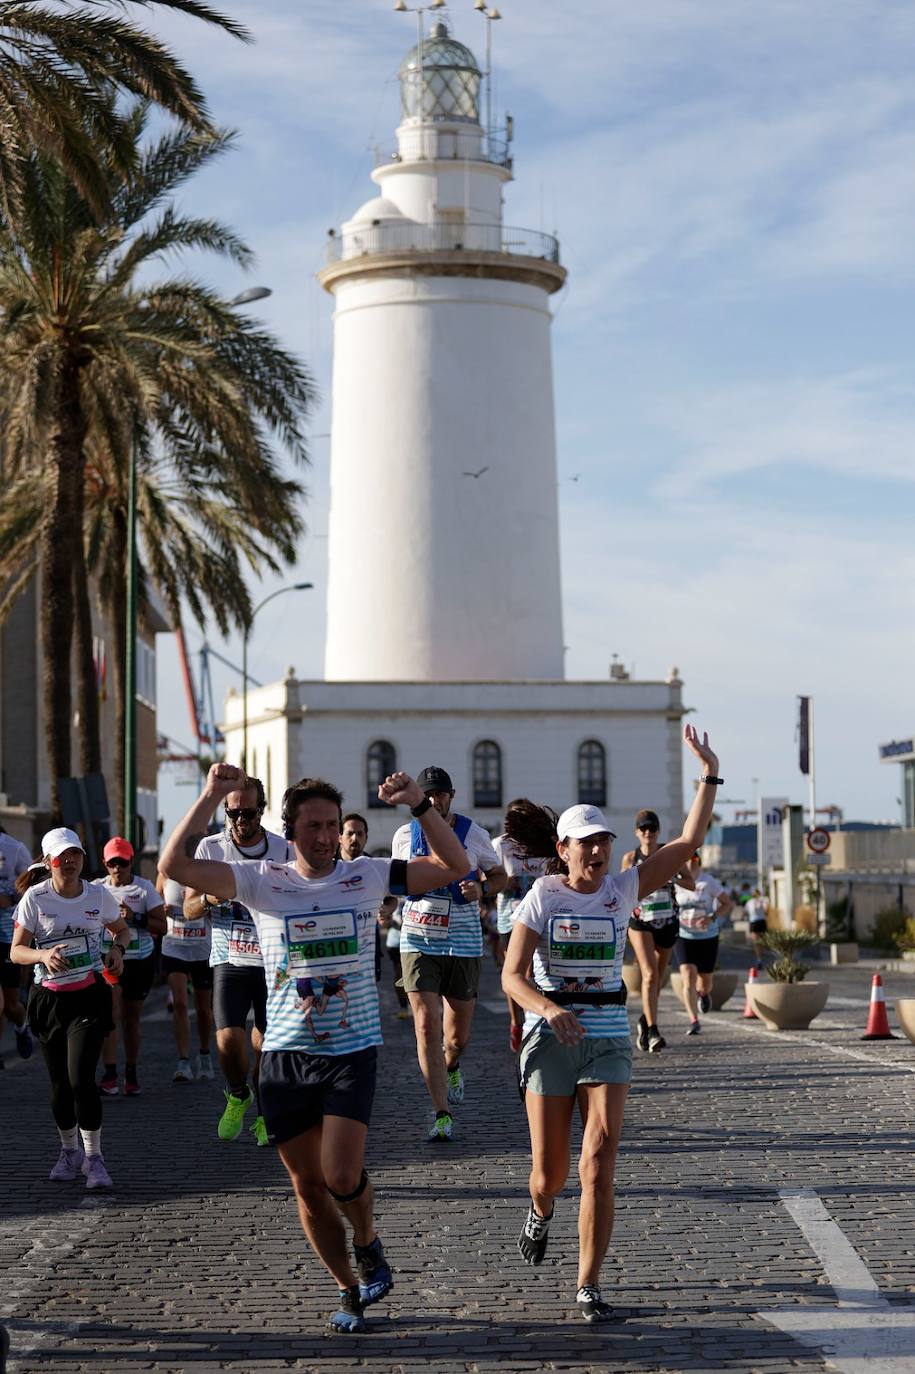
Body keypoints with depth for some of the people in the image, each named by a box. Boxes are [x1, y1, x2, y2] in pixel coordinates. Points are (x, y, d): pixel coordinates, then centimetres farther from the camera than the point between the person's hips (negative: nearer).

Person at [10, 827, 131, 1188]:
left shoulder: (99, 896, 0)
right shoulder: (35, 898, -4)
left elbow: (122, 929, 19)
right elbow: (16, 950, -2)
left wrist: (117, 948, -3)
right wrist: (43, 955, -23)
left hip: (89, 996, -1)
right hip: (48, 997, 1)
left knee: (80, 1078, -15)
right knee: (59, 1083, 8)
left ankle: (93, 1158, -3)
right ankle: (69, 1150, 30)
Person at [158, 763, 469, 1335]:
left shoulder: (367, 875, 1)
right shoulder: (263, 882, 0)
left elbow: (453, 865, -3)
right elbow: (175, 866, -9)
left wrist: (420, 805, -15)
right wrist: (210, 798, -17)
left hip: (353, 1050, -2)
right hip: (285, 1053, 2)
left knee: (342, 1177, -16)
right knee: (308, 1186, 8)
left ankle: (369, 1244, 17)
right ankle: (350, 1290, 27)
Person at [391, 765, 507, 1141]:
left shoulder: (474, 834, -1)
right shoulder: (405, 836, 3)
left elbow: (500, 876, 10)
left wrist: (481, 887, -11)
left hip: (464, 944, 0)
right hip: (418, 942, 0)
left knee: (458, 1034, 9)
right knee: (426, 1027, -12)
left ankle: (451, 1067, 46)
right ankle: (442, 1114, -8)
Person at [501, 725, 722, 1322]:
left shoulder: (623, 890, 1)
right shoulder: (542, 896, -4)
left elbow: (688, 842, -4)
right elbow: (512, 976, -12)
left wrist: (710, 775, -11)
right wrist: (550, 1010, -31)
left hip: (608, 1038, 1)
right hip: (550, 1038, -1)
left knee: (599, 1166, -13)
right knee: (551, 1172, 6)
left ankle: (589, 1286, -6)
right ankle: (541, 1210, 44)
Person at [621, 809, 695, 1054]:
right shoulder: (630, 858, 0)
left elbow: (691, 883, 2)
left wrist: (670, 879, -16)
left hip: (667, 921, 2)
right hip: (640, 921, -2)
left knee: (658, 976, 14)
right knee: (650, 974, -16)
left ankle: (645, 1020, 35)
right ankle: (652, 1032, -21)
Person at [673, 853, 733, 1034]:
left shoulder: (708, 882, -9)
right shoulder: (674, 883, -2)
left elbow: (728, 903, -6)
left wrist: (711, 918, -21)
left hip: (707, 937, 0)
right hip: (684, 937, 0)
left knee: (705, 981, 10)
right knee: (688, 978, -17)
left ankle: (703, 993, 49)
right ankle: (694, 1021, -17)